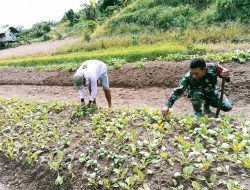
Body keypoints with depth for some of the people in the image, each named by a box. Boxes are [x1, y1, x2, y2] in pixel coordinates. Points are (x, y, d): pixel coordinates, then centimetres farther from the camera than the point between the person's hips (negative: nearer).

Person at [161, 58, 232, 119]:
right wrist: (167, 105, -47)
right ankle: (198, 112, -7)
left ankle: (207, 105, 14)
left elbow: (223, 72, -13)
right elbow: (178, 91, -37)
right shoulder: (188, 77, -36)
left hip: (212, 92, 2)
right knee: (196, 94, -38)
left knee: (228, 107, -14)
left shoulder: (213, 68, -32)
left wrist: (226, 76, -38)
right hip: (198, 92, -2)